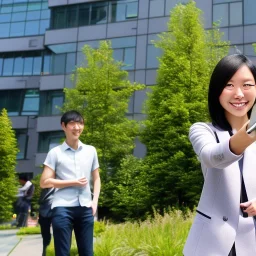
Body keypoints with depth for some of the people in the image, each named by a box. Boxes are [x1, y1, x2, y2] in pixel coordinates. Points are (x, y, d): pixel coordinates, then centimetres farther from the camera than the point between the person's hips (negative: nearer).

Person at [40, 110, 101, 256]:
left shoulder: (91, 151, 12)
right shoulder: (55, 152, 1)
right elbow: (44, 182, -3)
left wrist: (95, 201, 4)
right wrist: (73, 182, -7)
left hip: (85, 208, 3)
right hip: (63, 208, -3)